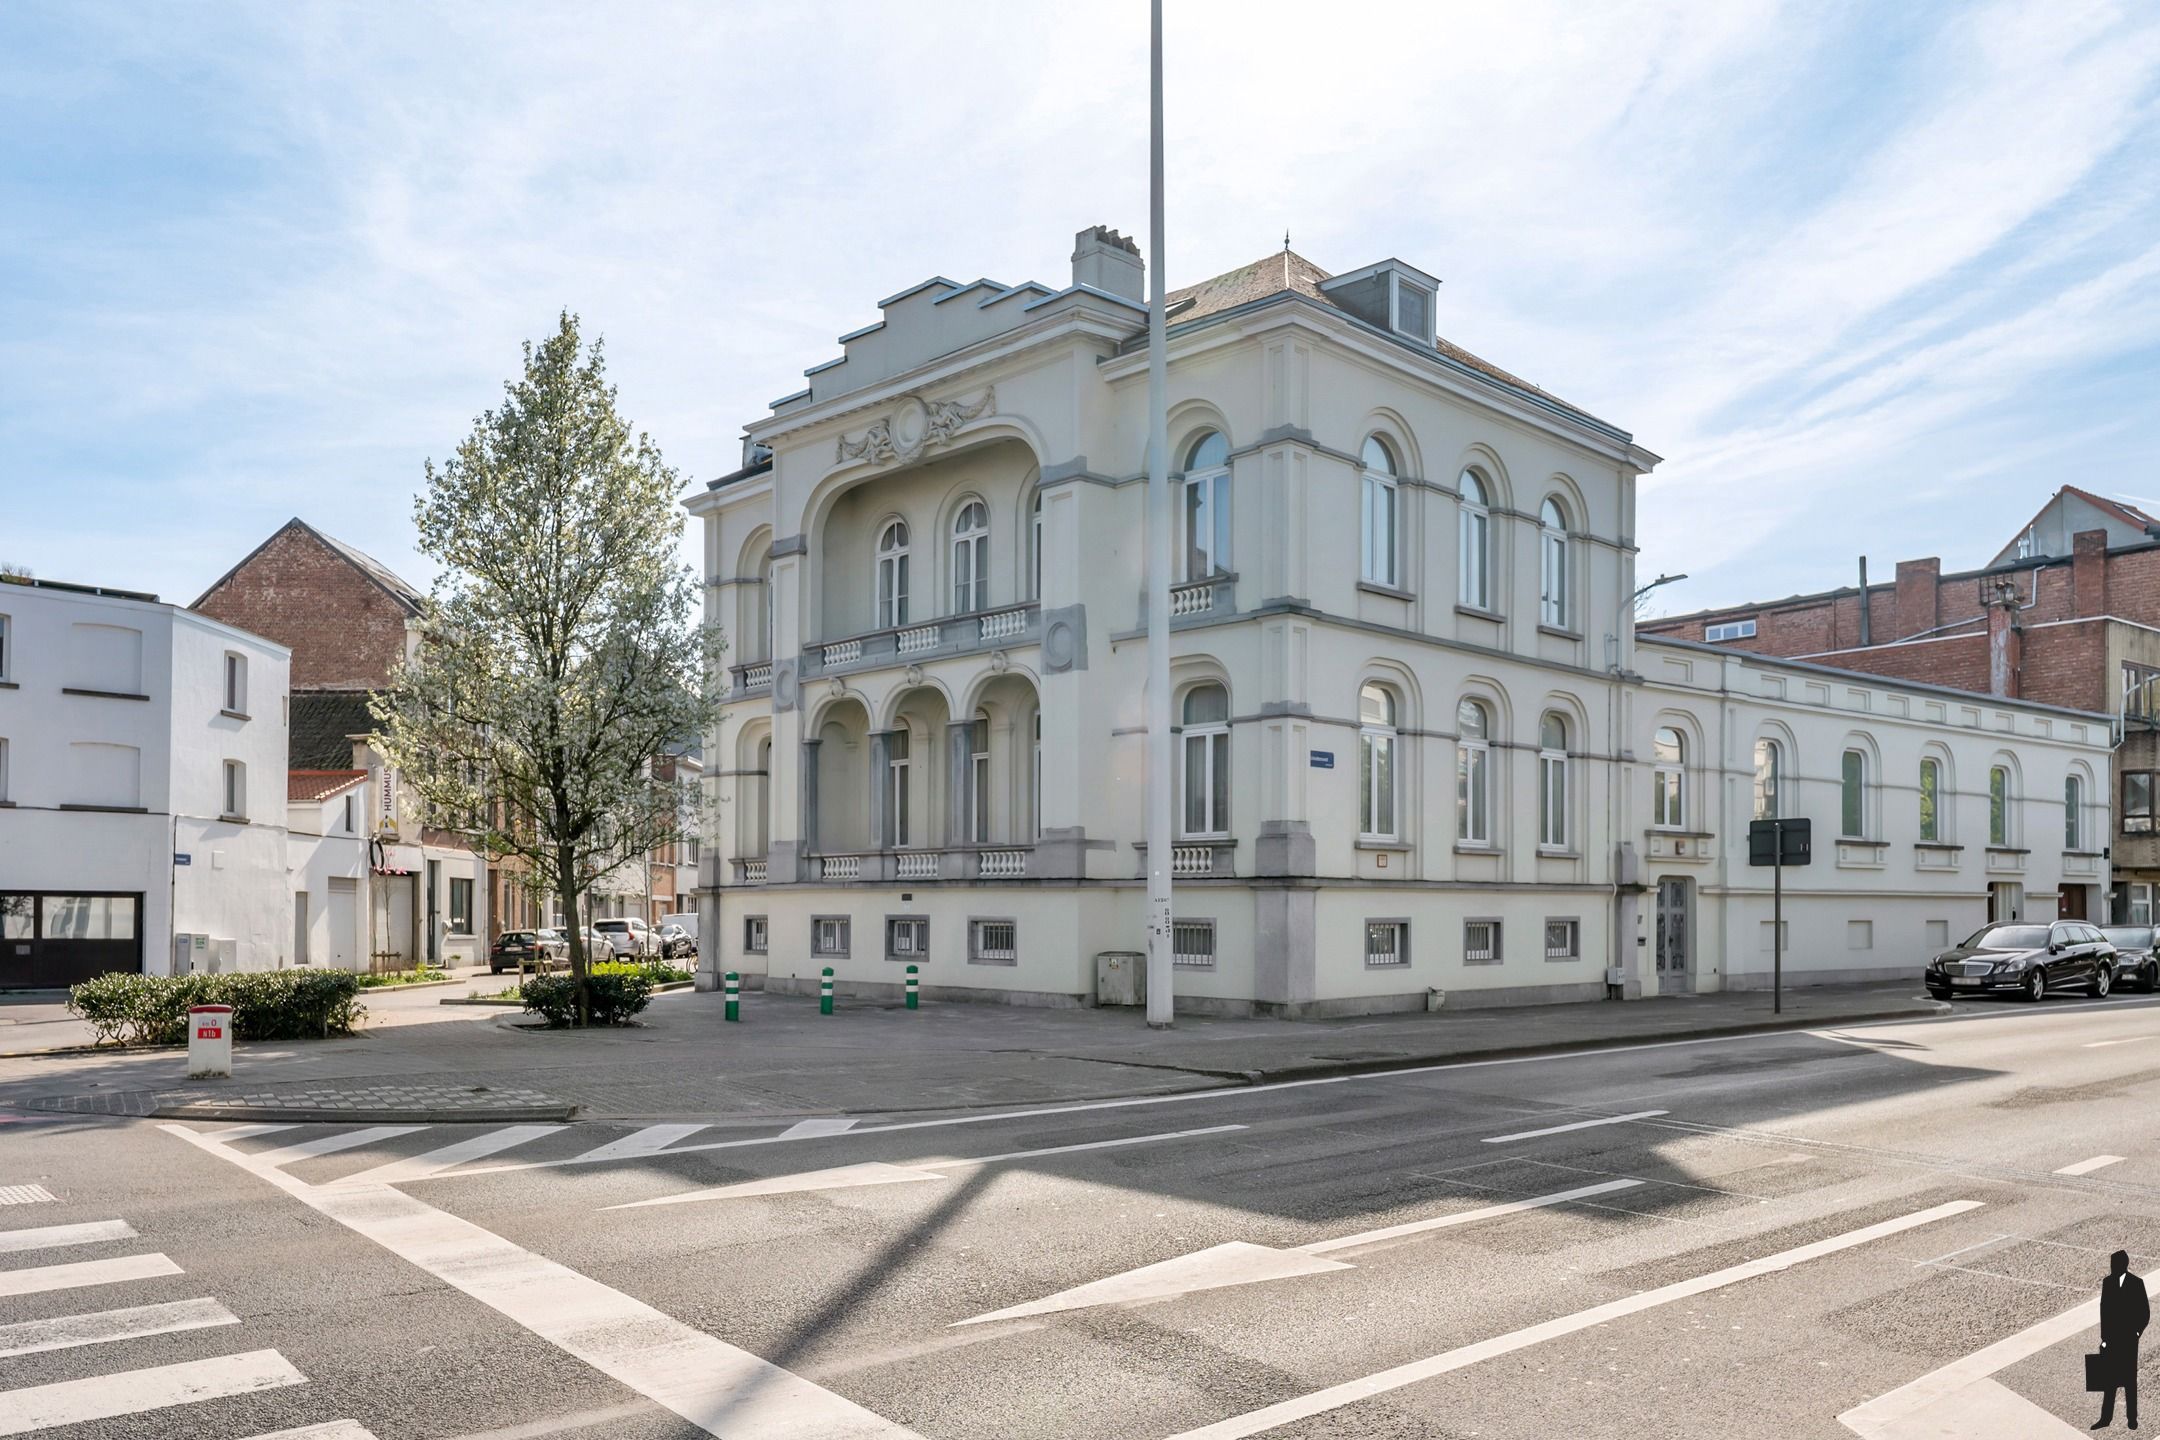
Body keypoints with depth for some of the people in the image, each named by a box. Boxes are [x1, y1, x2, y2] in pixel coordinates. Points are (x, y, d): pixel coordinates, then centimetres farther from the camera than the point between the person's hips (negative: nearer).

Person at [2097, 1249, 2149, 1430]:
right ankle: (2106, 1417, 7)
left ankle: (2131, 1417, 17)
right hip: (2111, 1338, 2)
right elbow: (2104, 1311, 5)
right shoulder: (2107, 1283, 4)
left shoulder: (2136, 1283, -4)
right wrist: (2104, 1337, 2)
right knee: (2109, 1379, 4)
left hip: (2129, 1339, -2)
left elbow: (2145, 1312, -1)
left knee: (2130, 1379, 5)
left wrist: (2137, 1332, -9)